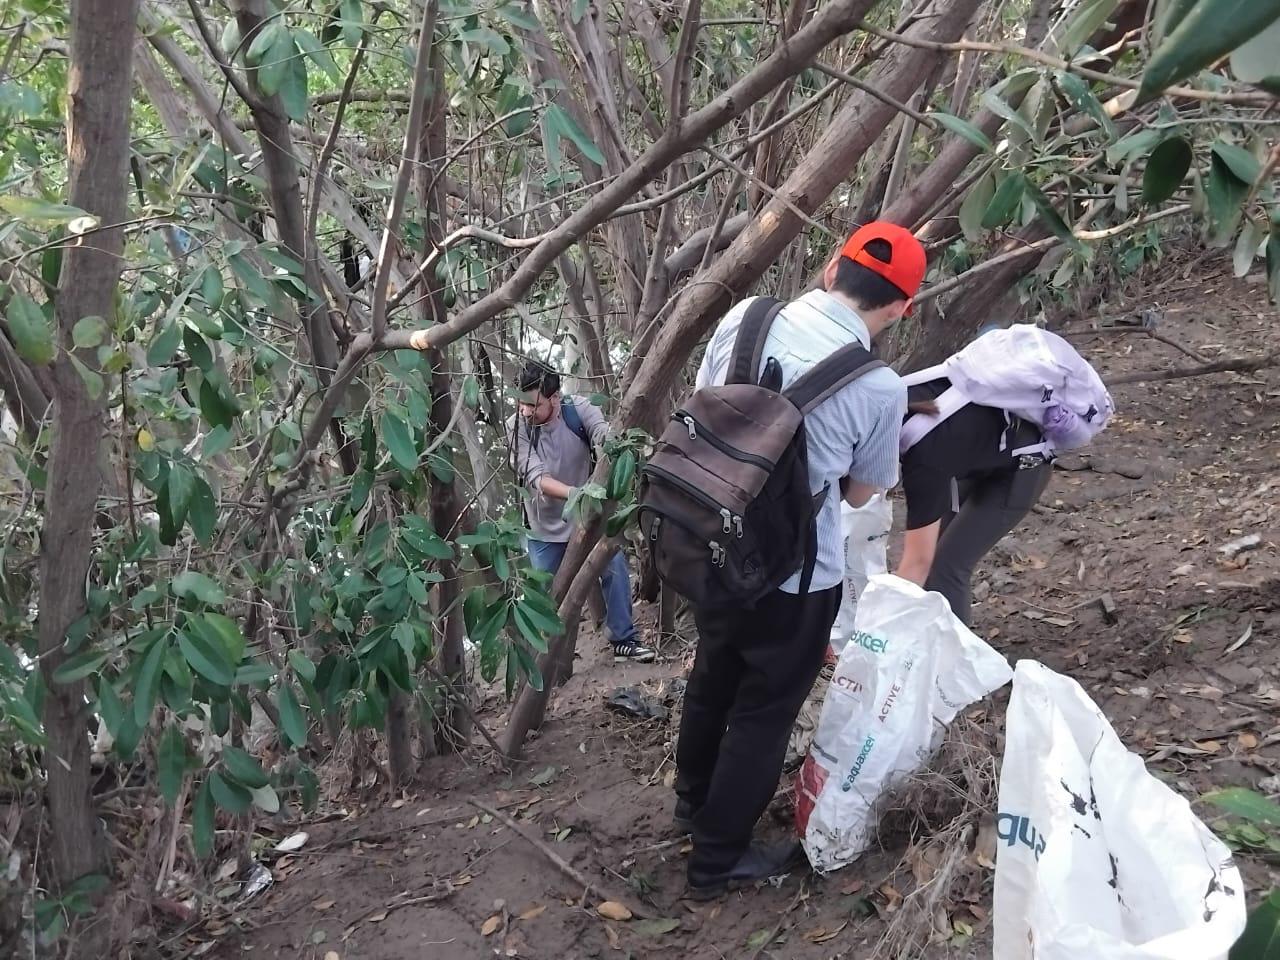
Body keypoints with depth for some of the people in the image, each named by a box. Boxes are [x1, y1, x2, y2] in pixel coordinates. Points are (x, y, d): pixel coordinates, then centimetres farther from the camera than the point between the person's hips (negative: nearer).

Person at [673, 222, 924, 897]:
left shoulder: (745, 316, -8)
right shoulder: (880, 389, -18)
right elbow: (861, 492, 0)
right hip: (791, 577, -5)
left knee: (713, 678, 27)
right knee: (763, 711, 15)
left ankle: (694, 801, 50)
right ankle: (719, 859, 29)